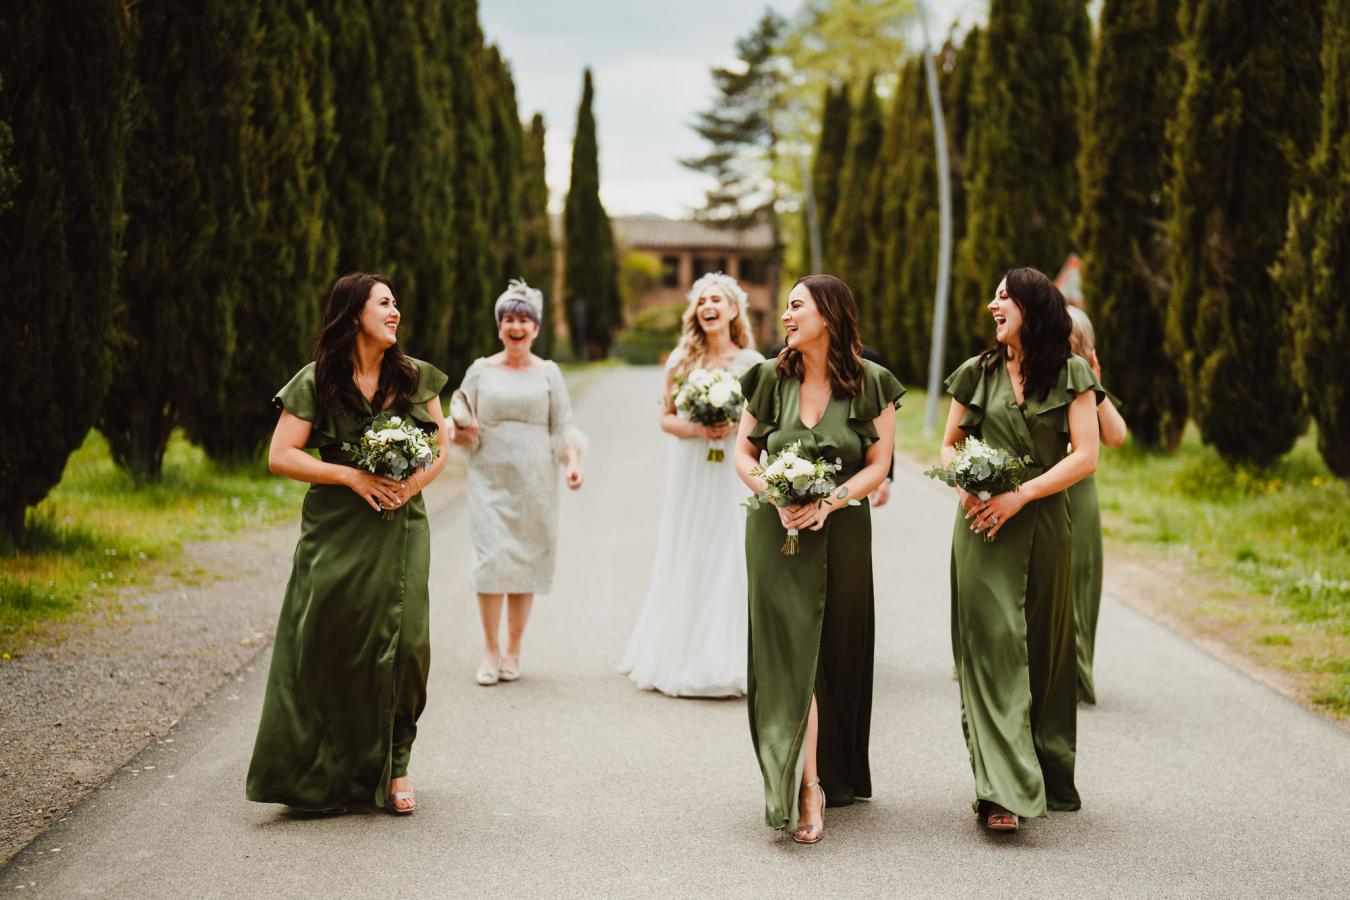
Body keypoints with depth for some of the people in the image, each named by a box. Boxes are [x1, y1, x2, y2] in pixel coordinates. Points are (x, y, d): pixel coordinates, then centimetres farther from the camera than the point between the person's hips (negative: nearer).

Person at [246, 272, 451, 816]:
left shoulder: (414, 377, 8)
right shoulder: (316, 383, -3)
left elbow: (442, 445, 12)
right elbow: (280, 457, -7)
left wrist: (415, 481, -8)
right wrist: (352, 476, -15)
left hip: (401, 529, 3)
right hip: (337, 534, -2)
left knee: (403, 644, -4)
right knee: (332, 650, -3)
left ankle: (393, 766, 12)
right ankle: (326, 775, 10)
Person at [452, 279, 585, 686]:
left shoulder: (548, 373, 8)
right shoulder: (481, 370, 7)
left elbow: (563, 427, 6)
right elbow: (462, 432, 9)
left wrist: (573, 462, -10)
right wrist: (466, 432, -13)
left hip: (534, 481, 1)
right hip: (490, 478, -1)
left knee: (527, 560, 2)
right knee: (491, 557, -10)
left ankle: (513, 651, 12)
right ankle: (490, 649, 0)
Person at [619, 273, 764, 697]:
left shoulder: (752, 363, 1)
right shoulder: (681, 360, 4)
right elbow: (666, 417, 6)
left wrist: (738, 427, -14)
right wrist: (696, 429, -13)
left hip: (733, 474, -1)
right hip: (688, 473, 1)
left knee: (731, 563, -1)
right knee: (686, 563, 5)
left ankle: (726, 662, 6)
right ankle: (679, 657, 14)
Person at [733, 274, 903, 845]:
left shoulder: (870, 384, -2)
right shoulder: (771, 379, 2)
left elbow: (878, 465, -3)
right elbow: (743, 454, 5)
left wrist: (827, 502, -17)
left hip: (842, 533, 0)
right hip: (775, 529, 1)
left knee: (837, 654, 7)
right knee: (789, 648, -7)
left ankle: (835, 777, 23)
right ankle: (808, 787, -8)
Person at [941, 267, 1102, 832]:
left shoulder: (1071, 374, 2)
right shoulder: (977, 373, 9)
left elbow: (1086, 456, -6)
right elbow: (949, 444, 15)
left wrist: (1020, 496, -14)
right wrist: (962, 486, -7)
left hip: (1044, 527, -1)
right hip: (983, 528, 1)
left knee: (1045, 649, 7)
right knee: (992, 647, -9)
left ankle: (1050, 777, 23)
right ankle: (1003, 792, -13)